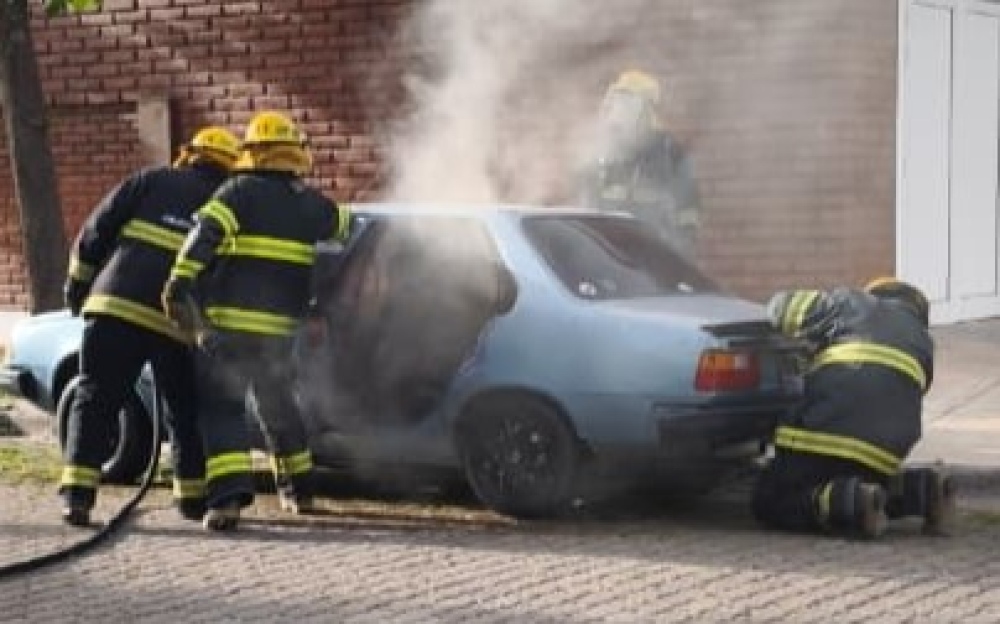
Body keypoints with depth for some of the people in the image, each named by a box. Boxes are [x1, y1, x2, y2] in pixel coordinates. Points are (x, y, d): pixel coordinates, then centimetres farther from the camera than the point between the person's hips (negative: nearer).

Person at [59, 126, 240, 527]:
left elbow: (95, 231, 8)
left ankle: (77, 493, -7)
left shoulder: (152, 181, 12)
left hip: (117, 305, -1)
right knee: (185, 413, 19)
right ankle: (193, 494, 24)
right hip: (181, 325, 1)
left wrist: (78, 284, 18)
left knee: (95, 400, 3)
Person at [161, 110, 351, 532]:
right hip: (281, 328, 5)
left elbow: (206, 232, -19)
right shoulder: (310, 202, 10)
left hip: (229, 322, -4)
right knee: (277, 403, 24)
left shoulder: (240, 191, -3)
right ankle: (298, 489, 33)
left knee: (221, 407, -1)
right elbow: (341, 223, 32)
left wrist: (180, 280, -25)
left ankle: (228, 496, -19)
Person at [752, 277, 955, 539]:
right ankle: (921, 489, 4)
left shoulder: (850, 302, 20)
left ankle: (853, 501, -20)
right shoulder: (922, 340, 29)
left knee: (770, 505, 4)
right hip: (886, 447, 5)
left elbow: (781, 306, 22)